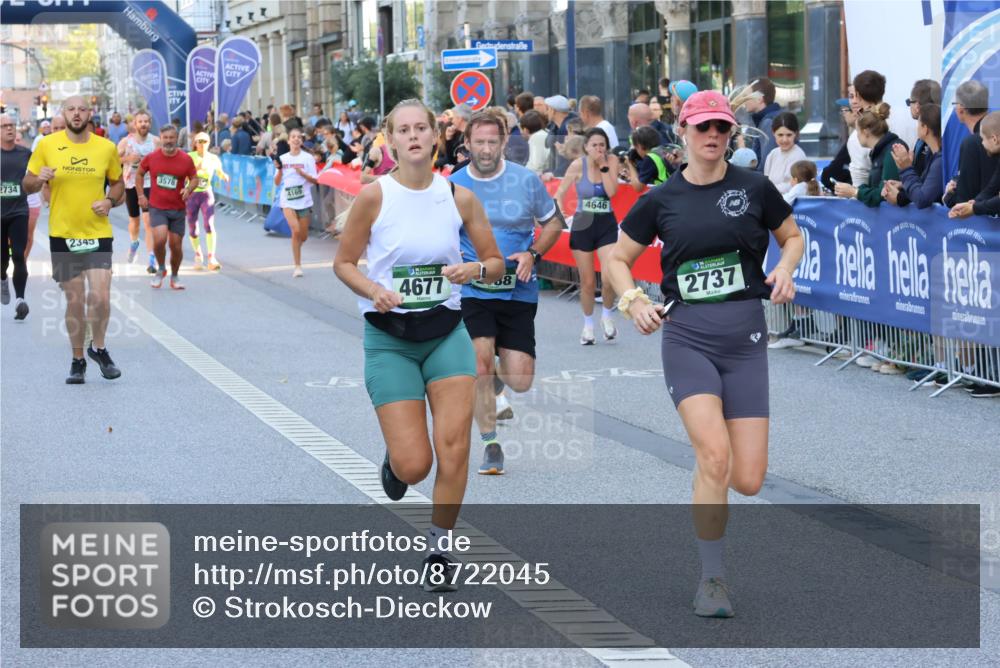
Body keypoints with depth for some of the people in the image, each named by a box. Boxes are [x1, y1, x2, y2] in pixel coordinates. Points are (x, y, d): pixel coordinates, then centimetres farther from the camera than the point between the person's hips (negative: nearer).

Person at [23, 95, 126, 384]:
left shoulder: (106, 148, 1)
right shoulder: (47, 146, -1)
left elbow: (117, 182, 15)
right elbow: (27, 185, 5)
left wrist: (110, 201, -6)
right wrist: (39, 179, -18)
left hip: (98, 233, 0)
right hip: (62, 234, 0)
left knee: (100, 297, -12)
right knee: (74, 301, 5)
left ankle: (98, 347, 16)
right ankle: (78, 360, 21)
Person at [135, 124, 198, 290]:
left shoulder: (186, 159, -3)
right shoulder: (151, 158, -2)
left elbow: (194, 178, 6)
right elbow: (139, 174, 13)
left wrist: (189, 189, -15)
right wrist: (141, 195, 8)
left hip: (178, 209, 1)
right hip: (157, 208, -1)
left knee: (176, 246, 5)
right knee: (159, 239, -21)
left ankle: (174, 276, 27)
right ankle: (161, 270, 6)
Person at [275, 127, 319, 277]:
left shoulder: (308, 158, -1)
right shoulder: (283, 159, 4)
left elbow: (315, 180, -3)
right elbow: (277, 183, 5)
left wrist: (302, 173, -19)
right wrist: (279, 170, -12)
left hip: (304, 201, 0)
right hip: (288, 201, 0)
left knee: (303, 236, 6)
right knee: (295, 230, -18)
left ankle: (296, 248, 43)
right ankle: (297, 266, -10)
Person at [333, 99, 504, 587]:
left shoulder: (459, 197, -1)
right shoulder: (375, 196, -8)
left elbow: (495, 263, 8)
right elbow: (343, 263, 0)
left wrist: (474, 271, -14)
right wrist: (374, 290, -19)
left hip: (446, 331, 2)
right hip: (389, 338, -2)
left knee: (454, 448, -10)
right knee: (414, 465, -8)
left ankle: (438, 549, 9)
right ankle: (394, 458, 31)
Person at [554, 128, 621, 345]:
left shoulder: (612, 161, -3)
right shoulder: (578, 165, -7)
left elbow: (611, 191, -14)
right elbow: (559, 193, -2)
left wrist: (603, 165, -14)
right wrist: (560, 214, -15)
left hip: (606, 224, 0)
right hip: (583, 224, 0)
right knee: (587, 282, 6)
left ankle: (607, 315, 10)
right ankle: (588, 324, 27)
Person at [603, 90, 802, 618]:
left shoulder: (754, 187, 4)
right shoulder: (661, 199, 4)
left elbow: (792, 236, 19)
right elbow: (617, 259, 13)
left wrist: (785, 268, -2)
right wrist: (633, 299, -5)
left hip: (745, 337, 1)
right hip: (686, 336, -1)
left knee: (748, 481, -5)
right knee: (714, 456, -22)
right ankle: (712, 579, -5)